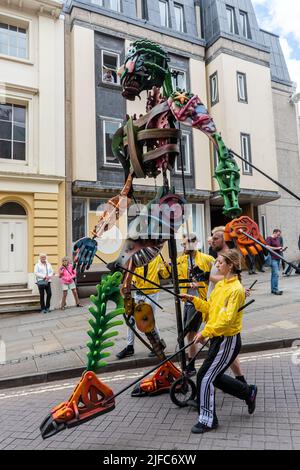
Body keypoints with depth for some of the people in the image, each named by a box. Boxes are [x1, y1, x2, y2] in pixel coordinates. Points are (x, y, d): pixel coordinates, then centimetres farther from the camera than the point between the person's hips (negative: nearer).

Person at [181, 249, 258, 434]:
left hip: (228, 341, -9)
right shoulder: (220, 285, 7)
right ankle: (249, 392, 39)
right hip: (217, 338, 9)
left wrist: (206, 332, -27)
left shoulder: (236, 289, -20)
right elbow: (210, 307, 12)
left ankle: (207, 420, 14)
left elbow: (227, 319, -26)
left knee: (205, 377, -4)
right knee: (215, 376, 19)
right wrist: (193, 299, 3)